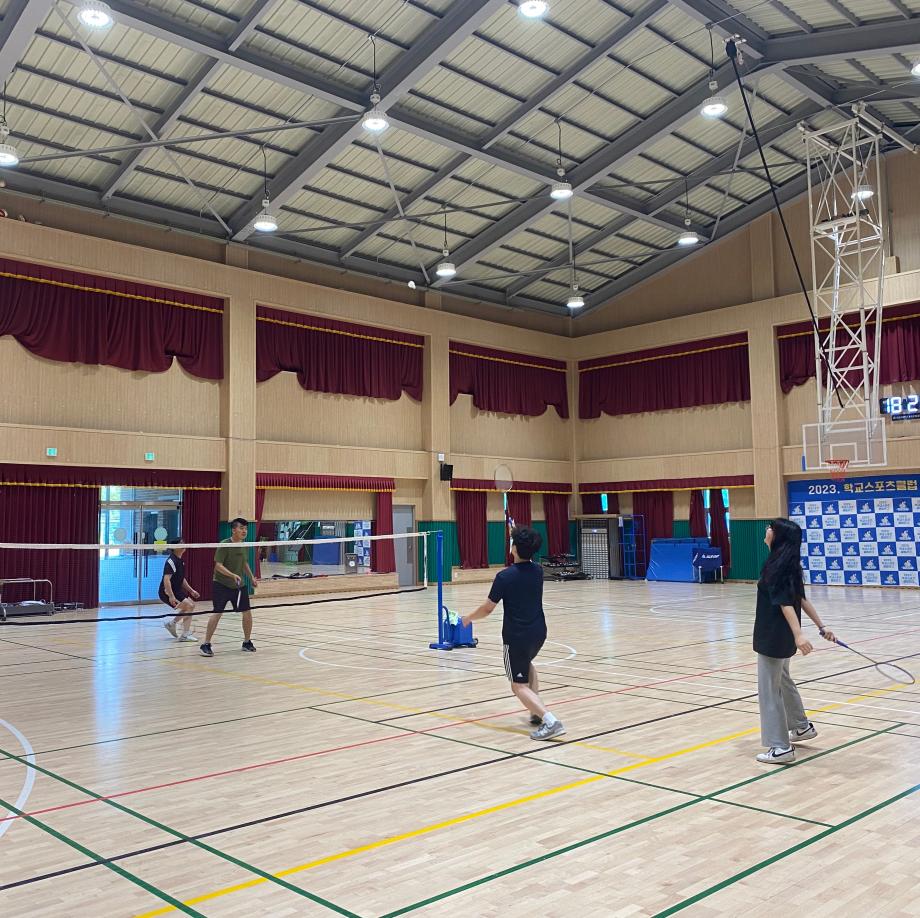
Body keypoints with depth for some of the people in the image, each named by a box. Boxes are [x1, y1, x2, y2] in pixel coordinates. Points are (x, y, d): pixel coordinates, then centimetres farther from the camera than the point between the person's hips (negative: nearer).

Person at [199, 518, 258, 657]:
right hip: (221, 585, -6)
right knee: (217, 613, -12)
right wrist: (233, 575, -31)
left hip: (239, 585, 6)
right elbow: (218, 565, -21)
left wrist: (251, 577, 15)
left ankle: (247, 642, 22)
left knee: (247, 612, 5)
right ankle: (206, 645, -1)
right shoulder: (225, 545, -16)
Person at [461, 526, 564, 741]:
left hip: (517, 636, -6)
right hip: (539, 633, 7)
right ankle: (538, 711, 25)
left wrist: (469, 618, 11)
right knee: (526, 664, 34)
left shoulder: (505, 576, -16)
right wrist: (520, 538, 32)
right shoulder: (538, 571, 1)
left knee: (519, 686, 1)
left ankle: (549, 721, -20)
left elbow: (487, 609, -9)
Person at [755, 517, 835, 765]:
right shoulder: (788, 563, 7)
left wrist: (798, 634, -34)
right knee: (782, 680, 27)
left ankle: (781, 748, 6)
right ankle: (802, 727, 44)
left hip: (773, 635, -10)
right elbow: (801, 599, 11)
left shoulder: (777, 566, -19)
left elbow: (785, 603, -28)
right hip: (782, 635, 10)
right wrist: (821, 627, 15)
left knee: (769, 689, -1)